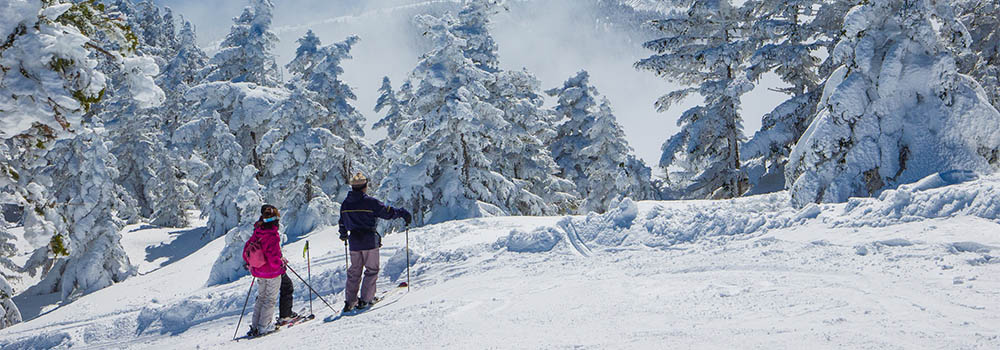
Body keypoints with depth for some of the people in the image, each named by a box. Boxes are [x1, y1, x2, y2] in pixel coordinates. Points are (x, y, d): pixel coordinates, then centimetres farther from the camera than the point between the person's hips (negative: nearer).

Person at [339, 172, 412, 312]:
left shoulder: (345, 203, 4)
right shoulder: (369, 201, -14)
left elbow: (343, 223, 15)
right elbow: (387, 212, -9)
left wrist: (343, 235, 33)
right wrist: (402, 213, 6)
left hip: (354, 242, 5)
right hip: (369, 241, -5)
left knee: (354, 271, 14)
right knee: (372, 270, 6)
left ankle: (350, 301, 12)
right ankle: (365, 299, 2)